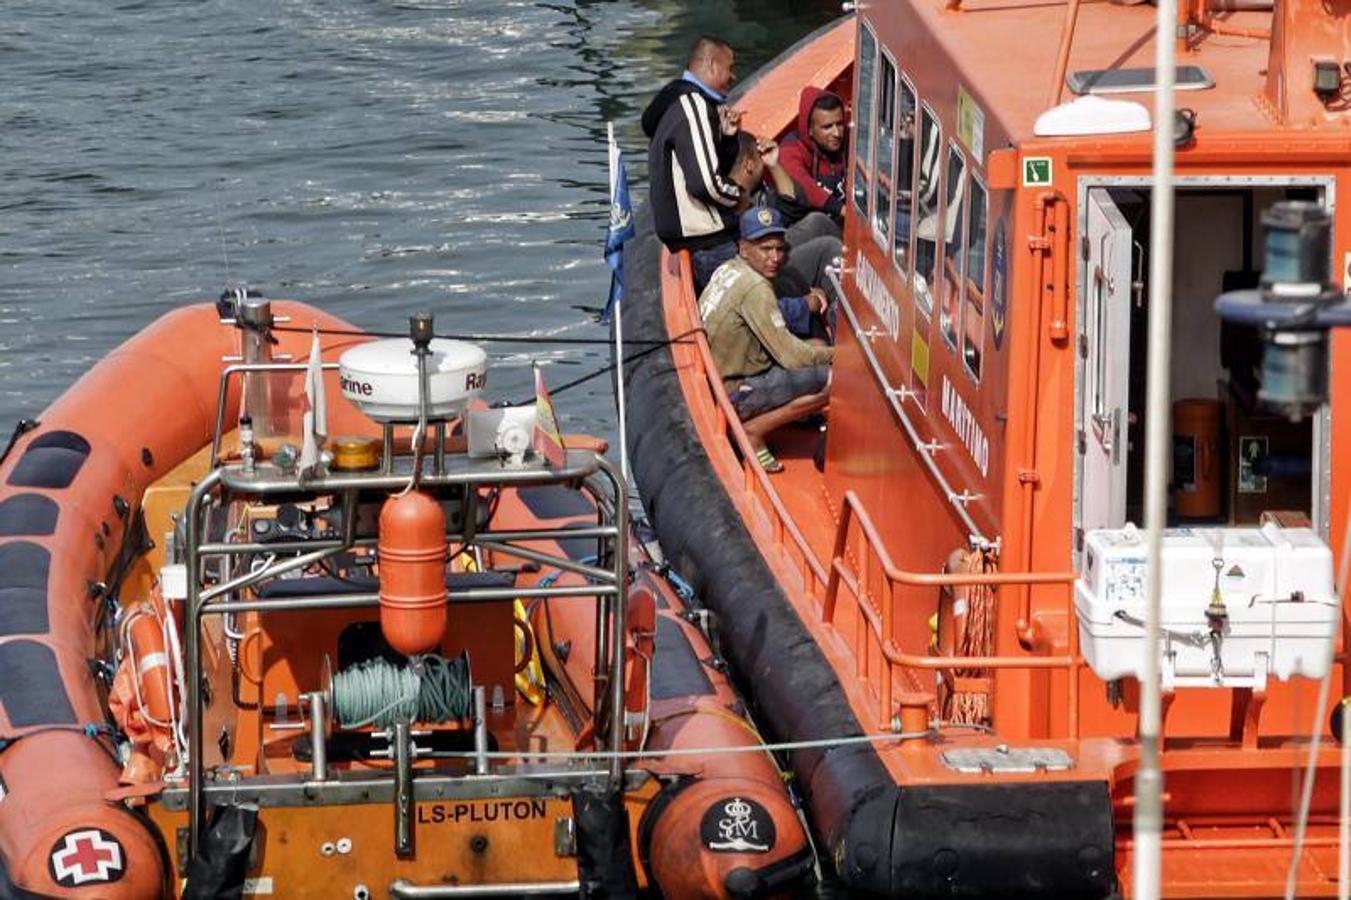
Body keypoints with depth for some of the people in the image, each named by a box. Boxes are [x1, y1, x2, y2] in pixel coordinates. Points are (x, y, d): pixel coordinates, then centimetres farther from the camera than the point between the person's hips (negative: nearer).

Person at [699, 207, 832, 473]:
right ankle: (754, 431, -10)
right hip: (736, 394, -10)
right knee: (833, 380, -22)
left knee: (816, 345, 22)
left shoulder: (727, 270, 7)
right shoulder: (755, 288, -22)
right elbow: (789, 355, -21)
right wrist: (833, 354, -7)